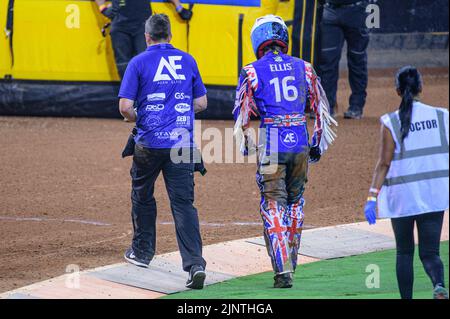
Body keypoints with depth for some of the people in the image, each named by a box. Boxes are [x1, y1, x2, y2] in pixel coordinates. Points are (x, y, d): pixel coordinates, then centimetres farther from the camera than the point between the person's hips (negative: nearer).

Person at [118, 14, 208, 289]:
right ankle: (195, 263, -16)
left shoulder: (139, 63, -1)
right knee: (184, 203, -2)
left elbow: (125, 107, -7)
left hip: (149, 143, -2)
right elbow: (201, 103, 12)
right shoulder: (188, 61, 9)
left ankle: (142, 252, 33)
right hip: (183, 142, 2)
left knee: (142, 196, 21)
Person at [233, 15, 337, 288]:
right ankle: (291, 262, 27)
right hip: (300, 142, 3)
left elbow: (242, 115, 3)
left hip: (270, 144, -3)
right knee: (295, 202, 20)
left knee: (273, 207, 2)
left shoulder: (252, 72, -1)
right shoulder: (304, 68, 7)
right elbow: (322, 110, 10)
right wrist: (318, 145, 21)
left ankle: (283, 270, -8)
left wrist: (246, 146, 19)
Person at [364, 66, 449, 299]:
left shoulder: (391, 123, -7)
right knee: (430, 252, 2)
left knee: (404, 252, 14)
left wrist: (372, 196, -10)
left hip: (402, 194, -2)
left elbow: (384, 163, -11)